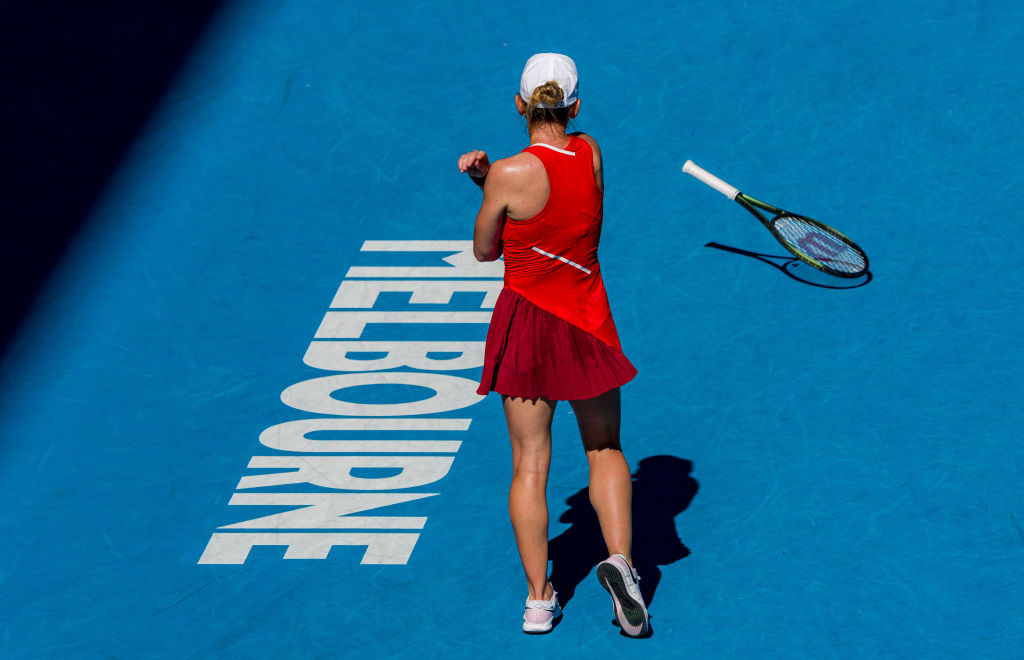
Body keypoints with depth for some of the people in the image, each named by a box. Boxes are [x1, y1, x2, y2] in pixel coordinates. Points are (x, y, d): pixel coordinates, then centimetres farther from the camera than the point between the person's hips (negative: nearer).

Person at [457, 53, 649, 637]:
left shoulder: (510, 175, -17)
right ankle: (619, 558, -5)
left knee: (529, 466, 7)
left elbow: (485, 250, -2)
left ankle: (538, 598, 6)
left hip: (525, 324, -3)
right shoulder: (591, 153, -5)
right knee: (605, 451, 18)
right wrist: (490, 174, -4)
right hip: (587, 324, 3)